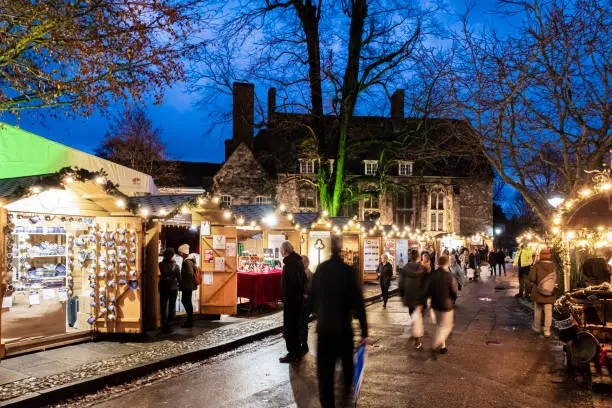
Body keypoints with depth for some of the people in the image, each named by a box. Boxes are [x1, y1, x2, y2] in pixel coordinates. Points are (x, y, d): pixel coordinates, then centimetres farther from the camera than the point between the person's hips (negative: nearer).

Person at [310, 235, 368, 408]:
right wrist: (364, 331, -9)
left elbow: (313, 296, 5)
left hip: (324, 326, 1)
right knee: (347, 360, 23)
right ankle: (347, 388, 44)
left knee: (325, 368, 5)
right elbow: (358, 301, -13)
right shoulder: (348, 270, -12)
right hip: (343, 325, -1)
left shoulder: (320, 269, -3)